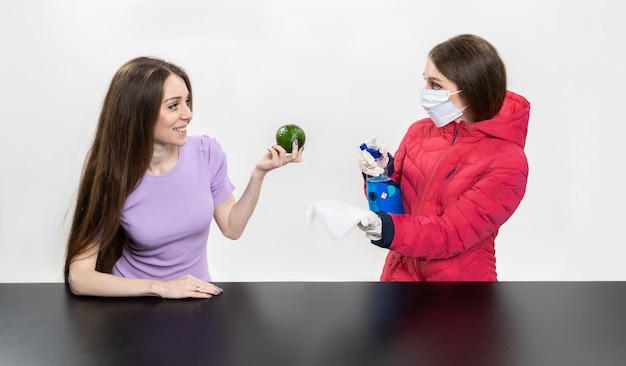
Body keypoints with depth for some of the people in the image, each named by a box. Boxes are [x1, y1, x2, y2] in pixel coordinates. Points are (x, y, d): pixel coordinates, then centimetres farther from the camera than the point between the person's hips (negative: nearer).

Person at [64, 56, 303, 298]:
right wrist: (160, 287, -23)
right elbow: (79, 278, -17)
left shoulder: (208, 152, -10)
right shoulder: (110, 178, -16)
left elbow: (232, 228, 1)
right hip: (135, 297, -2)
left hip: (196, 295, 2)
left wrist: (259, 173, -11)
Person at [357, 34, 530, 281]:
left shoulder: (506, 163, -18)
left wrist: (386, 228, -38)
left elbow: (451, 233, -24)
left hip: (459, 276, -4)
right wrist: (382, 174, -18)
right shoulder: (419, 132, -4)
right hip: (401, 271, 4)